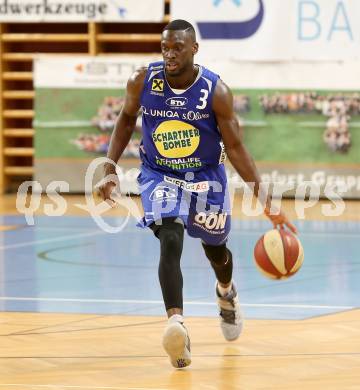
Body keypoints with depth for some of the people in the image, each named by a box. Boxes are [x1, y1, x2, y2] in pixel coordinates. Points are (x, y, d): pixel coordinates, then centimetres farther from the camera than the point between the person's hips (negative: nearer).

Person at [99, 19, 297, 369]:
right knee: (170, 242, -26)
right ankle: (176, 324, -38)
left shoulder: (216, 91, -22)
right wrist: (110, 170, -6)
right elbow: (126, 120, 2)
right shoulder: (143, 81, -18)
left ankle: (226, 293, 55)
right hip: (159, 177, -1)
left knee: (214, 248, 20)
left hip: (205, 177, 1)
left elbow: (235, 148, -16)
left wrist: (266, 201, -21)